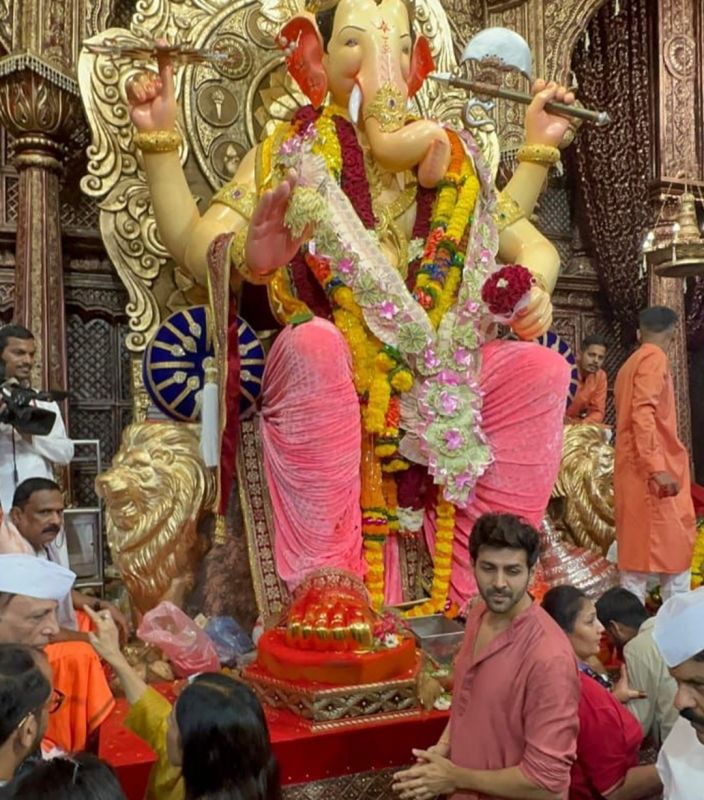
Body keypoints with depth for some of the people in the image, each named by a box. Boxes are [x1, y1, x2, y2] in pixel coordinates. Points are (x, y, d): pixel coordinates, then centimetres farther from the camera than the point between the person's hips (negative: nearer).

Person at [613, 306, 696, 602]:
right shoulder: (654, 358, -8)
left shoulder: (630, 364, 19)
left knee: (637, 548, 9)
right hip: (650, 470, -9)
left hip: (633, 469, 9)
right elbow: (643, 413, -20)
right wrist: (657, 467, -26)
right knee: (675, 547, -5)